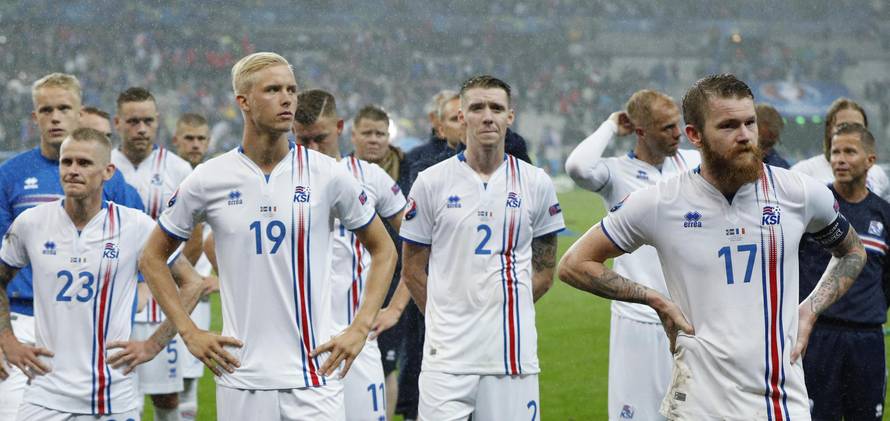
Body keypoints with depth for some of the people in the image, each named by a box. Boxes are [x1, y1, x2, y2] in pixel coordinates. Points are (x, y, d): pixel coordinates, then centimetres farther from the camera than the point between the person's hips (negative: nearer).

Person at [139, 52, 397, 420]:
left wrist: (359, 329, 2)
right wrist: (189, 332, 4)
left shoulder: (328, 175, 1)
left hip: (314, 378, 0)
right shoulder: (208, 180, 1)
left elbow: (383, 251, 11)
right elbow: (153, 257, 12)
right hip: (242, 380, 1)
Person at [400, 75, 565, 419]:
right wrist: (447, 319, 7)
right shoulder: (432, 183, 3)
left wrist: (502, 311, 7)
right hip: (448, 353, -2)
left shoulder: (536, 184, 8)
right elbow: (412, 271, 9)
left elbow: (544, 273, 14)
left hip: (514, 352, 2)